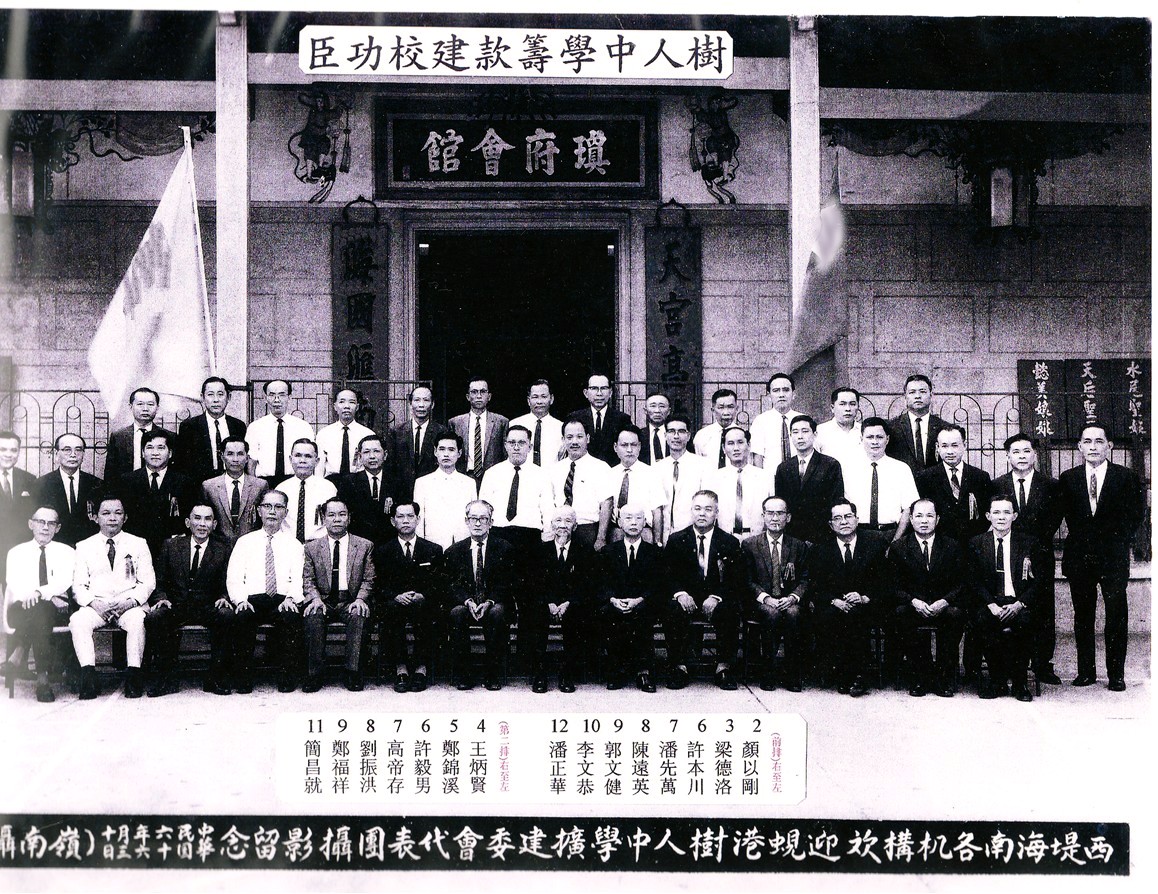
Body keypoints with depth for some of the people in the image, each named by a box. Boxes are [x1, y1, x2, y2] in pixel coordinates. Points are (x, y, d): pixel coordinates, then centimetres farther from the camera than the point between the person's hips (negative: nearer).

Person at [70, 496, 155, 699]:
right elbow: (78, 585, 7)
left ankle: (133, 674, -36)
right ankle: (88, 676, -35)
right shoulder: (84, 547, 14)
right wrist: (94, 603, -13)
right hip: (95, 605, 1)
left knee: (136, 619, -35)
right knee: (77, 620, -31)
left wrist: (130, 601, -13)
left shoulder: (138, 545, 12)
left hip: (128, 604, -1)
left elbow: (148, 582, 5)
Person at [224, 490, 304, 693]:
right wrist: (241, 600, -12)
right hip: (252, 599, 0)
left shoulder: (294, 544, 18)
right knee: (241, 618, -33)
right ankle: (243, 682, -24)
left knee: (292, 617, -34)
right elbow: (234, 578, 8)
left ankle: (287, 681, -25)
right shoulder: (245, 542, 18)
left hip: (283, 601, 0)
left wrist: (290, 599, -15)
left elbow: (299, 579, 6)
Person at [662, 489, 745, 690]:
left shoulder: (730, 542, 7)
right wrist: (680, 593, -18)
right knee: (672, 611, -32)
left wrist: (716, 597, -18)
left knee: (729, 612, -33)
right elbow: (668, 575, 3)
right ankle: (679, 667, -24)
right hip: (686, 599, 0)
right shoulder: (676, 540, 9)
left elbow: (736, 581, 0)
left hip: (716, 600, 0)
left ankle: (723, 667, -22)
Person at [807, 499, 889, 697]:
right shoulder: (821, 549, 5)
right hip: (832, 607, 1)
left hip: (867, 607, -1)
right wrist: (835, 601, -17)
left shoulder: (876, 542, 2)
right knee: (825, 618, -31)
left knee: (854, 614, -34)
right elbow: (815, 588, 1)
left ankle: (858, 676, -26)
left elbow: (886, 581, -1)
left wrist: (864, 598, -16)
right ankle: (842, 675, -21)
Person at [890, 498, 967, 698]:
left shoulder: (952, 546, 7)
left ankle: (945, 678, -21)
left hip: (943, 607, 0)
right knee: (901, 614, -33)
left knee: (955, 614, -33)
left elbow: (961, 583, 2)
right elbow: (895, 587, 1)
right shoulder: (898, 548, 6)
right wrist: (913, 602, -18)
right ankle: (921, 676, -23)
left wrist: (944, 602, -17)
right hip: (913, 607, 0)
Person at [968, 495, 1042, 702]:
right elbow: (975, 582, 2)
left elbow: (1037, 581, 3)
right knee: (982, 620, -32)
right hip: (989, 603, 0)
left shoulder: (1027, 543, 9)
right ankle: (997, 680, -17)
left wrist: (1019, 604, -14)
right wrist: (992, 605, -15)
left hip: (1018, 604, 0)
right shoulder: (976, 544, 9)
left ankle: (1020, 682, -16)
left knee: (1024, 621, -33)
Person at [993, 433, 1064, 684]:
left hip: (1040, 557, 0)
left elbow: (1055, 518, 2)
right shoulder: (997, 486, 5)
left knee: (1043, 613, 2)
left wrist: (1038, 545, -8)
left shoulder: (1050, 486, 5)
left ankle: (1043, 666, 10)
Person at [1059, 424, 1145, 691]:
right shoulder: (1068, 479, 7)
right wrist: (1080, 538, 5)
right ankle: (1086, 671, 14)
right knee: (1082, 616, 6)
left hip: (1113, 557, -2)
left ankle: (1116, 674, 6)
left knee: (1116, 616, -2)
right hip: (1080, 556, 2)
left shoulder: (1126, 477, 2)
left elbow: (1137, 511, 5)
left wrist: (1120, 539, 0)